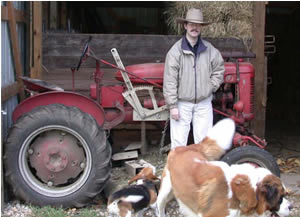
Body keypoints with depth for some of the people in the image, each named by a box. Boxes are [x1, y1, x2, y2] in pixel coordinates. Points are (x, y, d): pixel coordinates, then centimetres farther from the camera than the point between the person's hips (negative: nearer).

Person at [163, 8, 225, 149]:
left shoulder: (209, 50, 1)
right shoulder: (175, 51, -11)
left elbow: (219, 69, 14)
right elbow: (170, 81, -12)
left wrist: (210, 88, 2)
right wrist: (172, 106, -14)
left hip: (204, 103, 3)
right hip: (182, 104, -3)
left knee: (203, 140, 9)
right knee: (178, 140, 1)